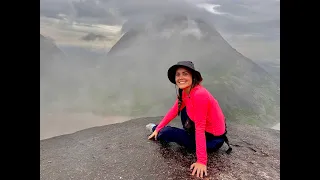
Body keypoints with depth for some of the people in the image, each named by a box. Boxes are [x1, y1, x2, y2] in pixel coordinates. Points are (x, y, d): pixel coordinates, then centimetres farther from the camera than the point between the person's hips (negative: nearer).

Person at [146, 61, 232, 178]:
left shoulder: (199, 94, -31)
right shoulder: (185, 92, -4)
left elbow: (200, 128, -30)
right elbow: (174, 111, 6)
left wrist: (201, 161, -26)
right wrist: (158, 127, 8)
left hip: (213, 139, -8)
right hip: (203, 131, 8)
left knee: (167, 133, -3)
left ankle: (159, 132, 29)